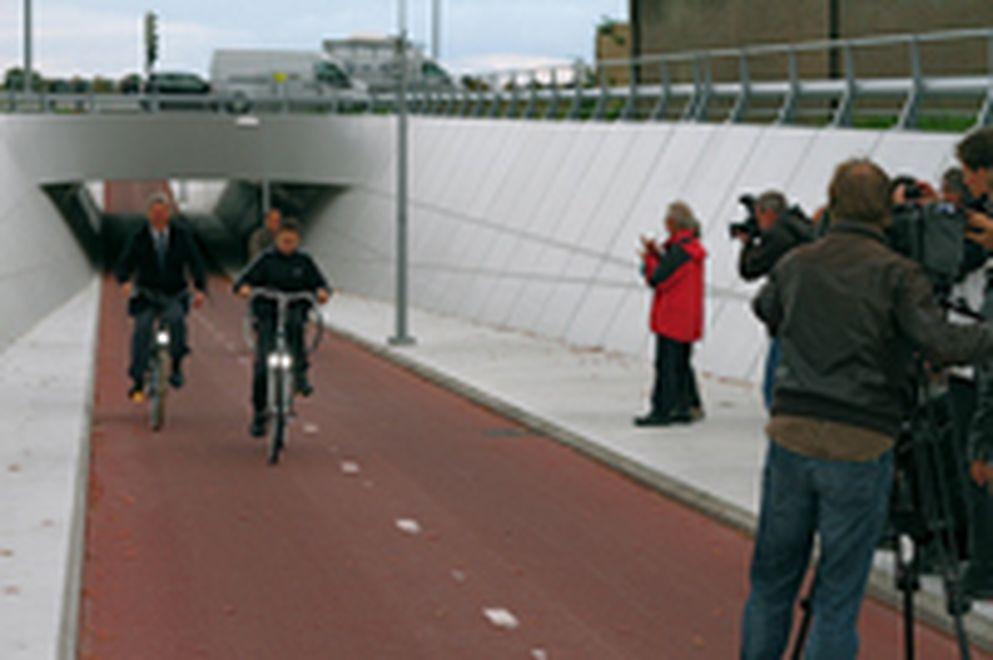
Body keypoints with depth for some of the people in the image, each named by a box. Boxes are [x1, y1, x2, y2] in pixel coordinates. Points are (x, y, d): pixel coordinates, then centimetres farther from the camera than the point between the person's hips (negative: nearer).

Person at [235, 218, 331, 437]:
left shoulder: (304, 261, 5)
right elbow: (243, 280, -5)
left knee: (294, 323, -37)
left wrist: (322, 292, -20)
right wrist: (244, 287, -29)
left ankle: (300, 373, -25)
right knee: (263, 365, -10)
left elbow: (321, 283, 4)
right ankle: (259, 415, 5)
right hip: (267, 315, 0)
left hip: (294, 313, 0)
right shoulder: (267, 259, 1)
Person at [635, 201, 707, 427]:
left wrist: (648, 259, -2)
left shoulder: (679, 250, -19)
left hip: (672, 318, -10)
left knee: (666, 365, -6)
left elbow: (658, 280, -19)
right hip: (688, 318, 10)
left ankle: (662, 411, -4)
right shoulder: (693, 247, 11)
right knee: (681, 364, 15)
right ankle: (689, 406, 18)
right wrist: (657, 254, 6)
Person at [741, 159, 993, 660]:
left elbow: (765, 309, 28)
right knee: (838, 595, 5)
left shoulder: (795, 265, 8)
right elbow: (939, 342, -17)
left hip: (790, 435, 4)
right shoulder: (896, 273, -6)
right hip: (860, 448, -4)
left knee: (771, 581, 17)